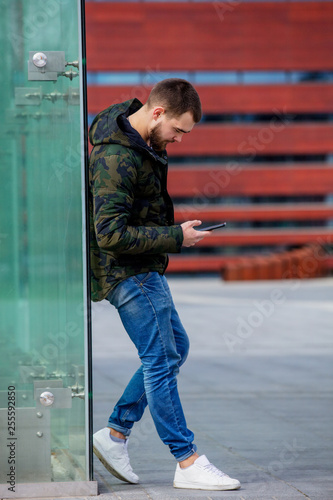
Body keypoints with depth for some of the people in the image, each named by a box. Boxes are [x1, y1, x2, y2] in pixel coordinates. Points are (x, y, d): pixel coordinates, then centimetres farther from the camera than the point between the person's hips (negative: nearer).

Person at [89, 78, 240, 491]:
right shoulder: (116, 159, -26)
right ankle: (188, 464, -1)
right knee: (162, 360, -7)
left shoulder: (140, 142, 5)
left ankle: (115, 434, 20)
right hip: (127, 271, -10)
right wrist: (176, 237, -23)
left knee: (175, 349, 16)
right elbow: (111, 233, -29)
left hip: (143, 270, 10)